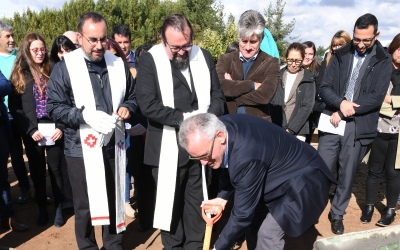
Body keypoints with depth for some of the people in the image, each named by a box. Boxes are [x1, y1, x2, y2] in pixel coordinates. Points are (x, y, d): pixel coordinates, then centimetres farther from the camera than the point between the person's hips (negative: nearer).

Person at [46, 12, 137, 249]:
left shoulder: (119, 64, 3)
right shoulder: (64, 67, -7)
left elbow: (133, 96, 13)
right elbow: (54, 107, -9)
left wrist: (127, 108, -9)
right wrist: (84, 115, -23)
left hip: (113, 145, 3)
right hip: (82, 148, -3)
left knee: (114, 201, 17)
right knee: (85, 206, 12)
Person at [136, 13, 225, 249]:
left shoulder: (204, 56, 4)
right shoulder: (150, 60, -9)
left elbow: (218, 95, 5)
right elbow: (148, 105, -18)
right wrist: (184, 118, -19)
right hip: (168, 147, -3)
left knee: (196, 200, 16)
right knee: (170, 201, 13)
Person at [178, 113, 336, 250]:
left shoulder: (247, 157, -39)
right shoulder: (222, 127, -15)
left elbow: (242, 214, -28)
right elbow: (230, 168, 6)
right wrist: (222, 197, -5)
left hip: (303, 180, -8)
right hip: (281, 173, 9)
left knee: (269, 232, -15)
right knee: (252, 216, 8)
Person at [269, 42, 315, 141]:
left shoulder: (308, 79, 4)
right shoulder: (278, 76, 9)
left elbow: (307, 106, -2)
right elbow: (272, 103, 7)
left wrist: (290, 129, -10)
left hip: (297, 132, -2)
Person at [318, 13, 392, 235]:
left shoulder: (383, 62, 1)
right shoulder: (341, 55, 6)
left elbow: (376, 98, -9)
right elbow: (324, 88, 2)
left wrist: (343, 112, -13)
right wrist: (340, 103, -18)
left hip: (359, 127, -1)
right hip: (333, 122, 1)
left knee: (347, 174, 10)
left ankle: (337, 214, 28)